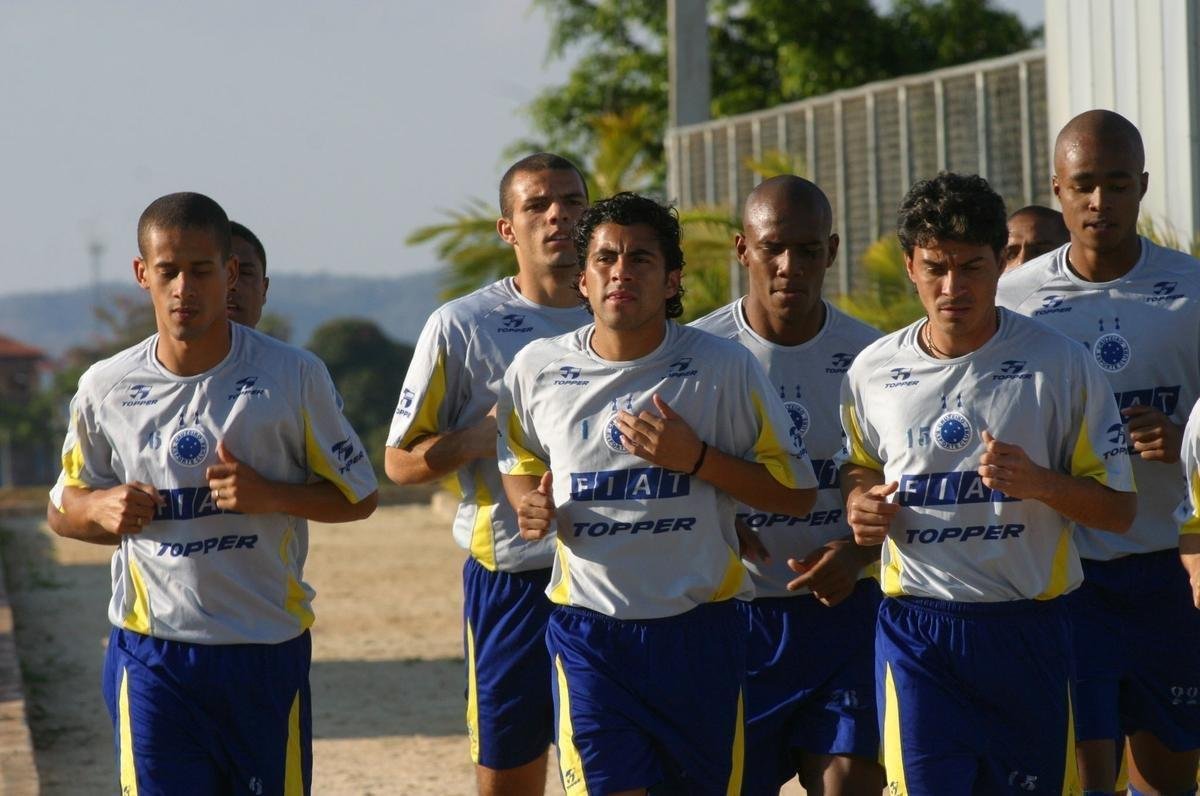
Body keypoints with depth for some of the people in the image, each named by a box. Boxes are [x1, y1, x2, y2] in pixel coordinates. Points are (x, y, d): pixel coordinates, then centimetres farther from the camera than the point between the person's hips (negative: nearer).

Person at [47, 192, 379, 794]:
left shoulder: (294, 376, -4)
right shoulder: (104, 388, 2)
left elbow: (358, 496, 3)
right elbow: (68, 507, 15)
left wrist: (269, 495, -15)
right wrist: (104, 509, -9)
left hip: (267, 651, -1)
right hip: (150, 649, 1)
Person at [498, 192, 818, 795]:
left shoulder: (724, 367, -4)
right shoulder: (537, 370, 2)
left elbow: (796, 492, -1)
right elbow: (519, 463, 22)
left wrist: (696, 459, -14)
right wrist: (530, 505, -1)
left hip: (699, 631, 0)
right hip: (588, 630, 0)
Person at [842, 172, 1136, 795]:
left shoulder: (1060, 364, -3)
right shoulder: (872, 370, 4)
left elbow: (1118, 508, -1)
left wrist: (1037, 481, -18)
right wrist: (861, 499, 1)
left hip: (1027, 629, -1)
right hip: (915, 631, 1)